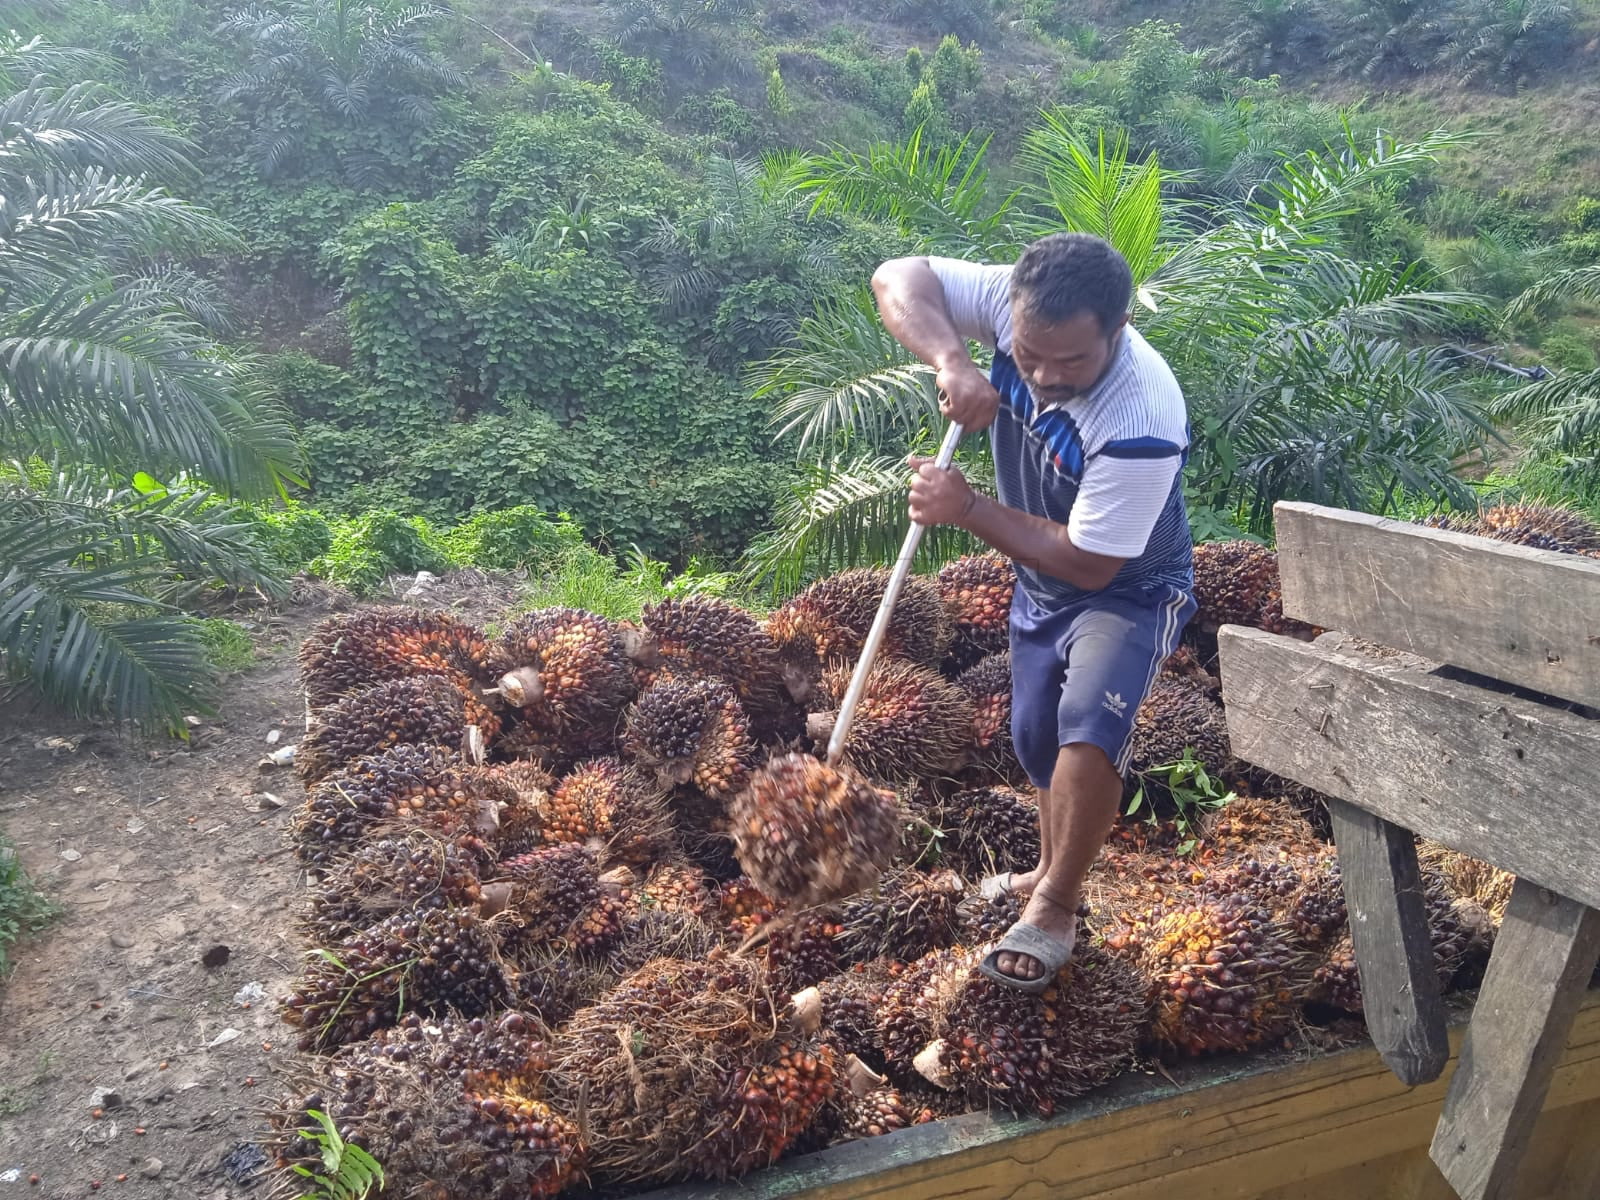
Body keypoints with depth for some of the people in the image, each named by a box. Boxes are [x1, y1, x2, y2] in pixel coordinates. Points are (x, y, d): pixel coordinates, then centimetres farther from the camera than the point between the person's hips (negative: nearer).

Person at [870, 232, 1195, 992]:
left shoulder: (1142, 424, -37)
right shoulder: (1014, 304, -23)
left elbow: (1088, 562, -30)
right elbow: (897, 279, -20)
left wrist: (969, 510, -31)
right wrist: (951, 363, -37)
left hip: (1128, 590, -6)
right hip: (1039, 582, 6)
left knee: (1088, 730, -28)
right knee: (1037, 742, 18)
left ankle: (1053, 909, -8)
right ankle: (1052, 873, 42)